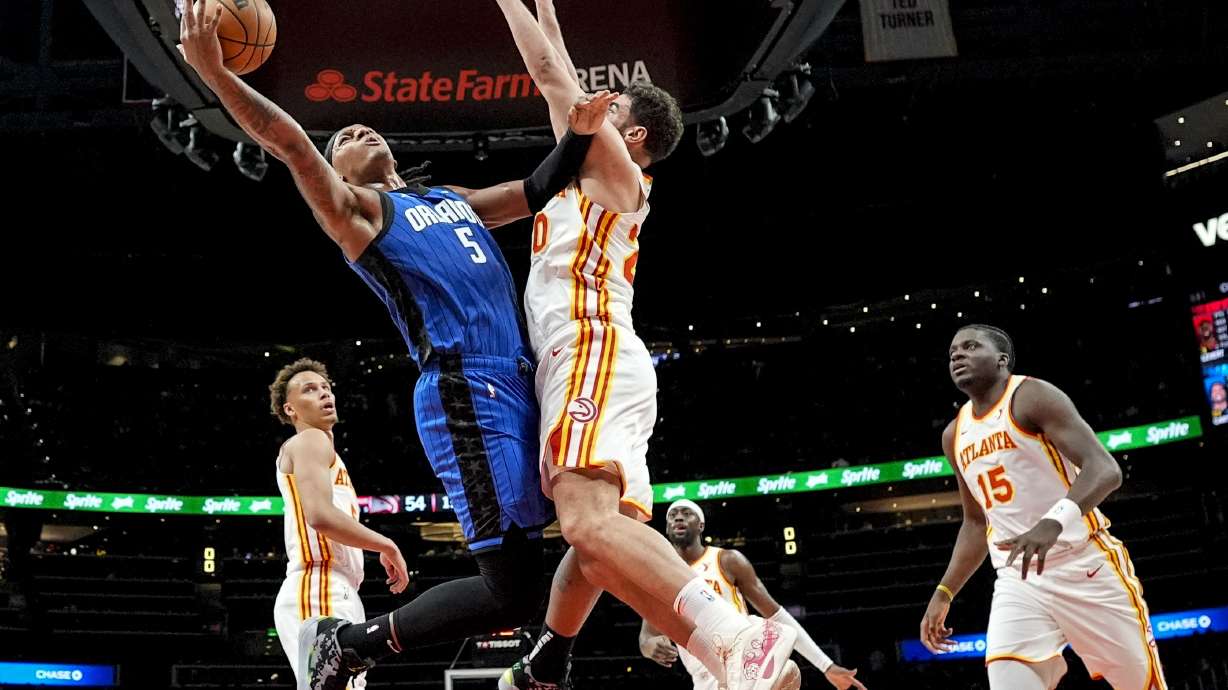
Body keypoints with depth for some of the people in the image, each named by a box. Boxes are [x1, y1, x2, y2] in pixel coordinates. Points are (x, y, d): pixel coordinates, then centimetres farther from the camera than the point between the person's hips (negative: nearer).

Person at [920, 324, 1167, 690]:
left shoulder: (1032, 397, -8)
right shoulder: (955, 436, 13)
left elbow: (1104, 468, -21)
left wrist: (1054, 522, -39)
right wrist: (943, 595, 15)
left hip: (1084, 564, -5)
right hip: (1017, 581, 5)